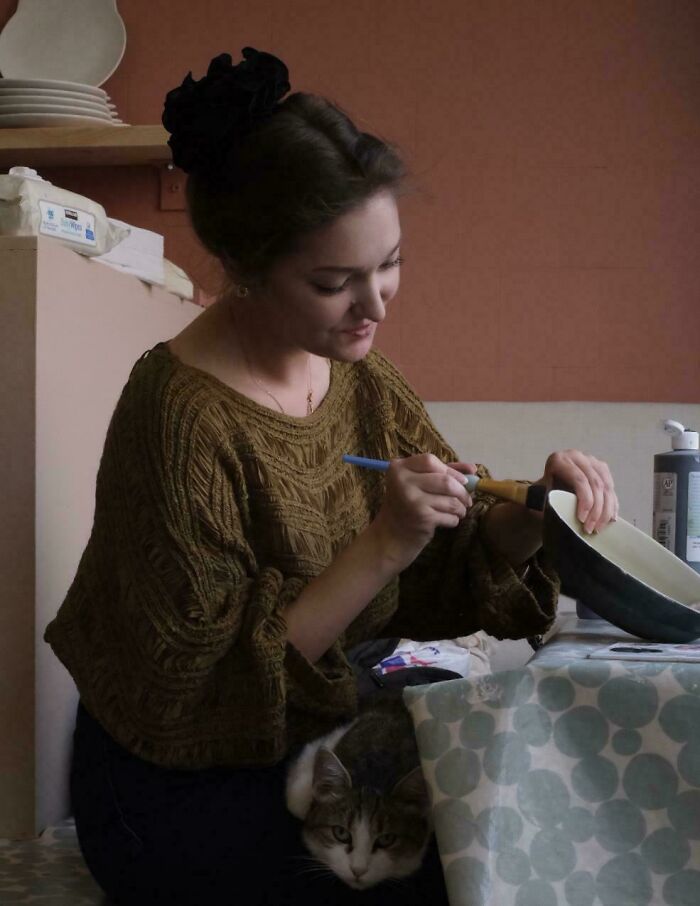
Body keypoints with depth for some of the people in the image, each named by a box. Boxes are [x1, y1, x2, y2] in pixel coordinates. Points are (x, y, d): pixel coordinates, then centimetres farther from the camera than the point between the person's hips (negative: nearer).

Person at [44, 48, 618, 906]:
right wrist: (380, 546, -27)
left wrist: (536, 512, -17)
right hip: (182, 794, -6)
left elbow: (454, 570, 3)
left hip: (316, 746, 7)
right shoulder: (182, 418, -23)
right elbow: (208, 684, -21)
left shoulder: (362, 377, 0)